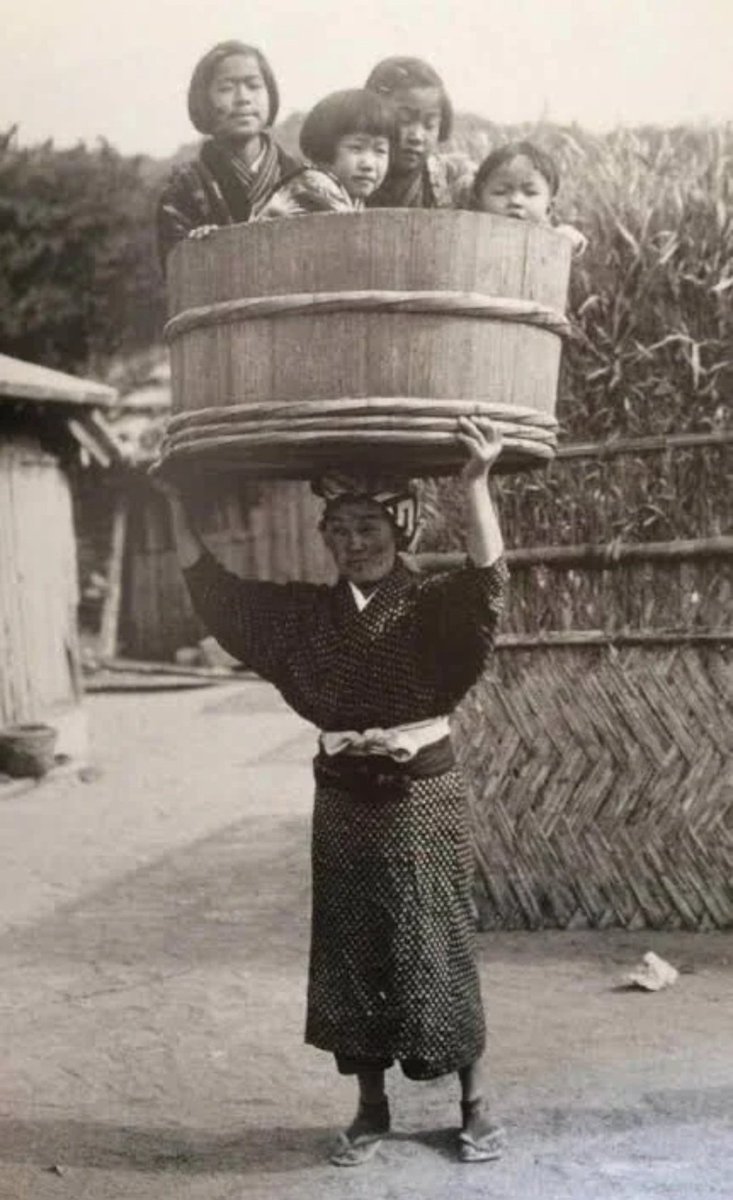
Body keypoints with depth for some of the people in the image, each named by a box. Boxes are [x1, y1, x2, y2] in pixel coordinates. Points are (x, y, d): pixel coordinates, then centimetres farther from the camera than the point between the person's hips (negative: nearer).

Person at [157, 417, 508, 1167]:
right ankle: (371, 1109, 23)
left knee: (438, 951, 2)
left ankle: (475, 1105, 18)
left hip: (422, 799, -4)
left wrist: (474, 485, -43)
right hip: (345, 802, 4)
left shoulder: (431, 607, -8)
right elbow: (215, 591, 5)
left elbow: (487, 578, -28)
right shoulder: (307, 613, 5)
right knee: (350, 957, 8)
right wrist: (180, 506, -3)